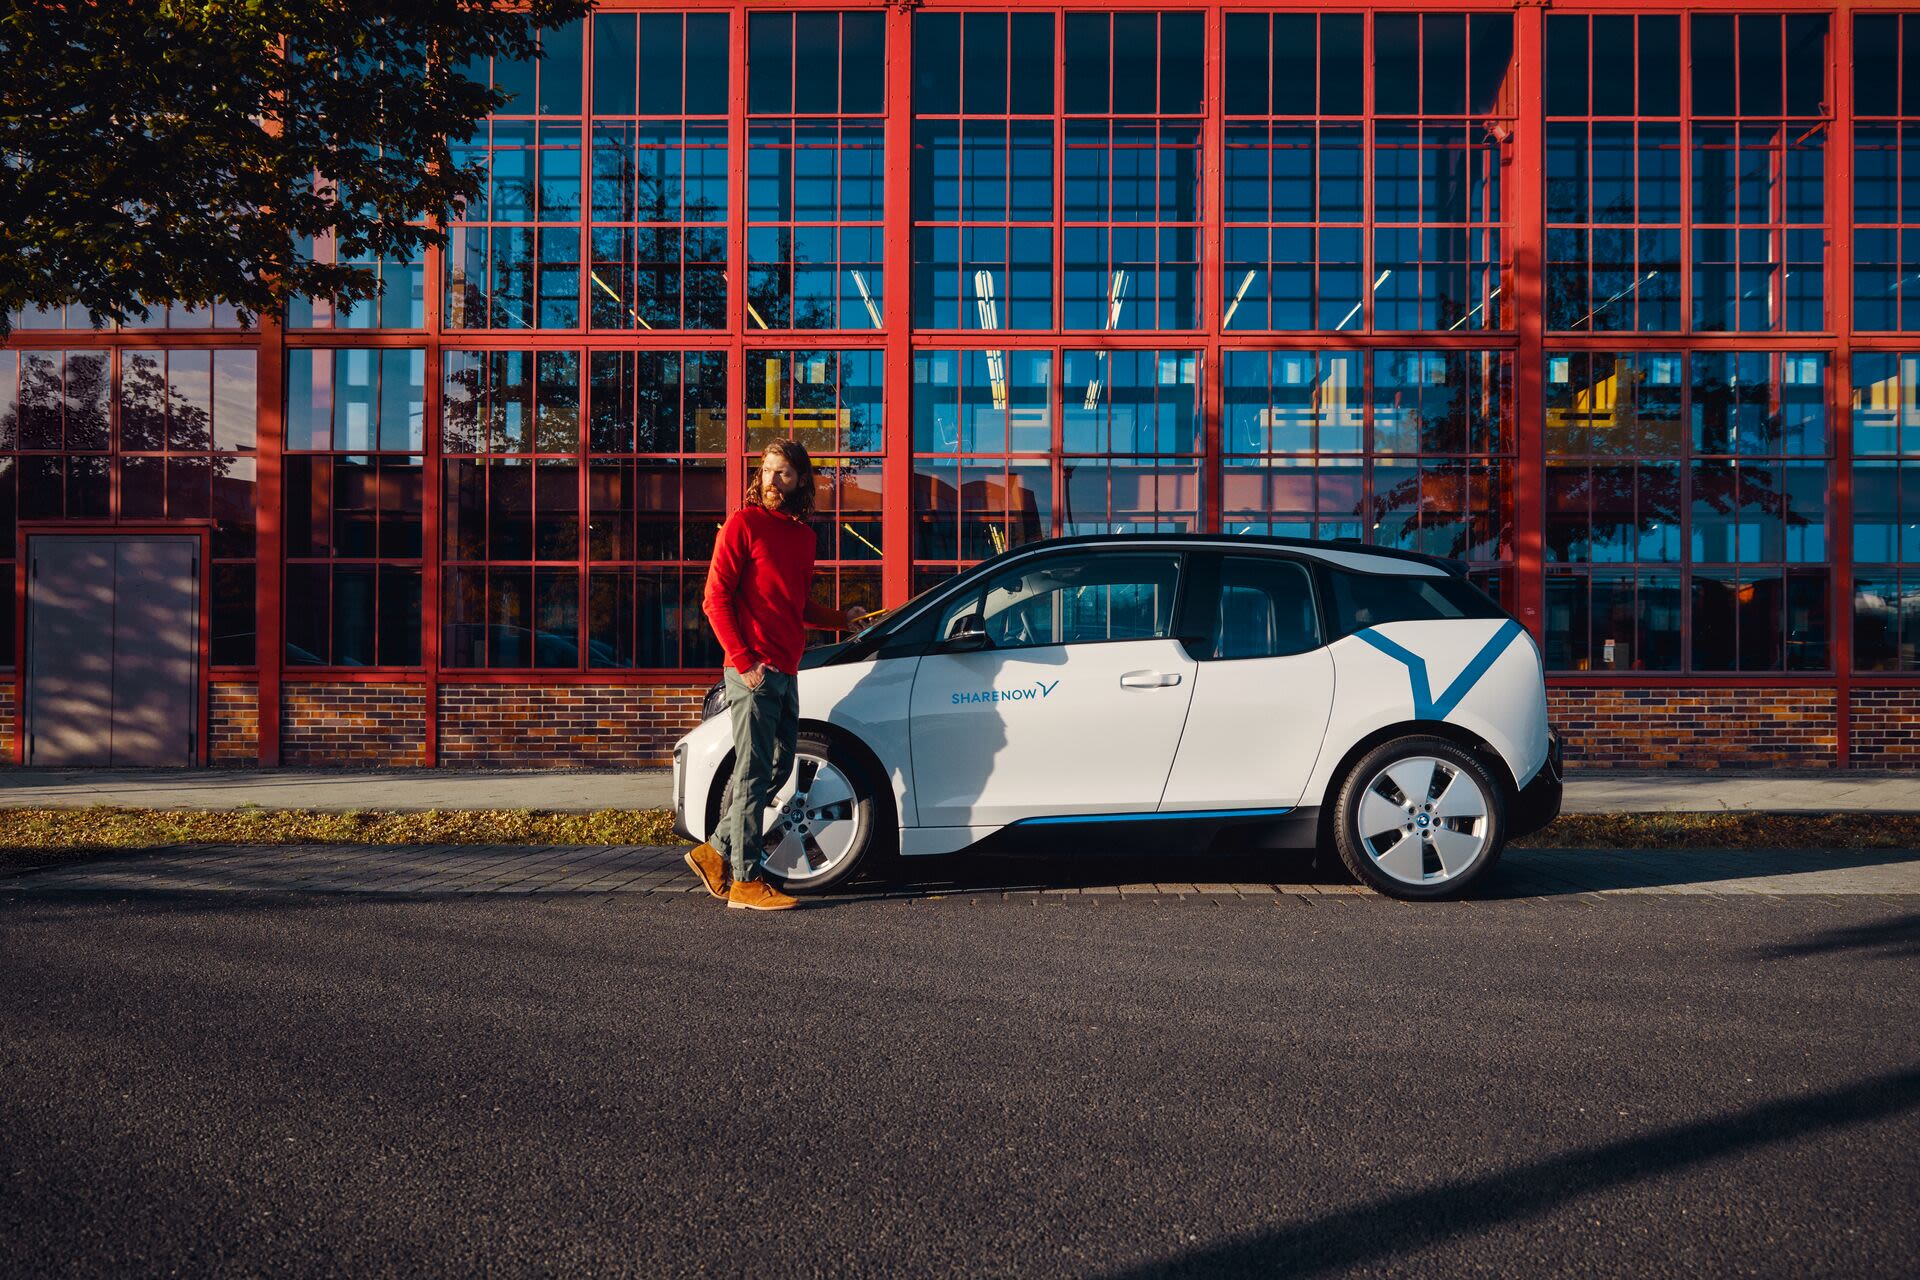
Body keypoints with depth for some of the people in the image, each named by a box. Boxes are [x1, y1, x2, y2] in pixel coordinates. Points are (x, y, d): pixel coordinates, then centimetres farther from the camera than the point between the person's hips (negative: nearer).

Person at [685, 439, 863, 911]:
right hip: (754, 672, -8)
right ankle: (746, 881, 1)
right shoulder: (744, 524, -4)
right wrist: (744, 661, -16)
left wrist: (842, 619, 14)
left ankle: (715, 852, 23)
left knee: (777, 769, 12)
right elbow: (716, 598, -9)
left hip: (786, 672, 8)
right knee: (754, 775, -5)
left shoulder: (802, 534, 17)